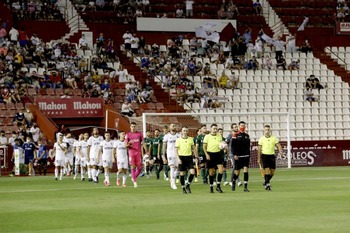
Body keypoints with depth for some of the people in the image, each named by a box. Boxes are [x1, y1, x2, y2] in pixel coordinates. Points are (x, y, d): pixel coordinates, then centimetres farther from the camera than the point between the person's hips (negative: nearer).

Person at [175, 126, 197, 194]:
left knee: (192, 172, -10)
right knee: (182, 173, 1)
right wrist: (178, 158, -14)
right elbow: (176, 150, -5)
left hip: (189, 157, 2)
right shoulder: (178, 140, -2)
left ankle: (188, 185, 11)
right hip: (182, 157, -2)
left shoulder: (191, 139, 7)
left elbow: (193, 148, 14)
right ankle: (183, 188, 13)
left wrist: (196, 157, 9)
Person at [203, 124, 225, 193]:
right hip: (210, 154, -3)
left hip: (218, 154, 3)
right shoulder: (207, 136, -2)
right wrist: (206, 154, -13)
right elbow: (204, 147, -2)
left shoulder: (219, 136, 8)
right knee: (211, 171, 3)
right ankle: (211, 187, 15)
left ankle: (218, 186, -4)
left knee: (221, 169, -12)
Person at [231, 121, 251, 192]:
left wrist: (249, 155, 15)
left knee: (246, 170, -10)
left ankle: (245, 187, -10)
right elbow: (232, 146, -5)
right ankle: (233, 181, 33)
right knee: (237, 172, 3)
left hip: (246, 156, 3)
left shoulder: (247, 136, 11)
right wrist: (234, 154, -14)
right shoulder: (235, 135, -2)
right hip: (238, 157, -3)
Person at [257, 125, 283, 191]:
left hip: (272, 156, 3)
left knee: (272, 172, 5)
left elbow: (278, 145, 1)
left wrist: (280, 151, -22)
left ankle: (266, 182, 27)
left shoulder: (274, 138, 4)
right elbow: (259, 149, 2)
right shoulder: (261, 139, 0)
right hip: (264, 155, -3)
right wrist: (259, 159, 0)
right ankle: (267, 184, -6)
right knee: (267, 170, -14)